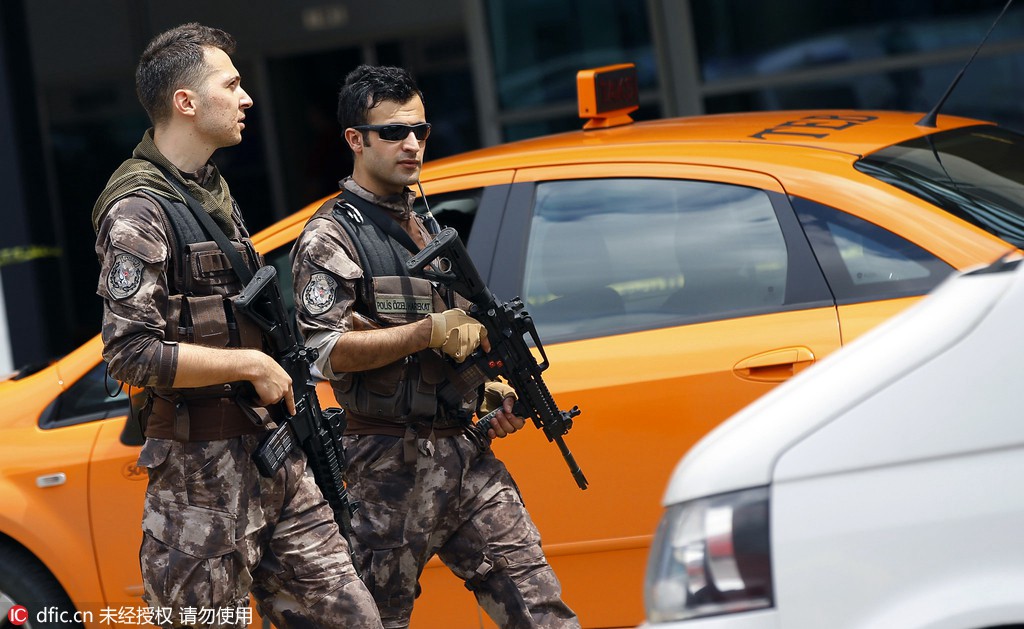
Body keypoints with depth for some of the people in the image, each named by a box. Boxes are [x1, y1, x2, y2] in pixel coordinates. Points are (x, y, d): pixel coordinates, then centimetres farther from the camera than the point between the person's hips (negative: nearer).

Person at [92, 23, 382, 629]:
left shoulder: (215, 192, 17)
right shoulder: (137, 213, -13)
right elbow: (131, 353, -22)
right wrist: (252, 364, -16)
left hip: (276, 461, 8)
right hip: (204, 472, -8)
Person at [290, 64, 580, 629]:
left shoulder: (427, 228, 20)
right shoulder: (331, 236, -5)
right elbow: (328, 352, -17)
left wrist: (491, 392, 12)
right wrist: (431, 332, -22)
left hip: (465, 455, 7)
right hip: (389, 465, -6)